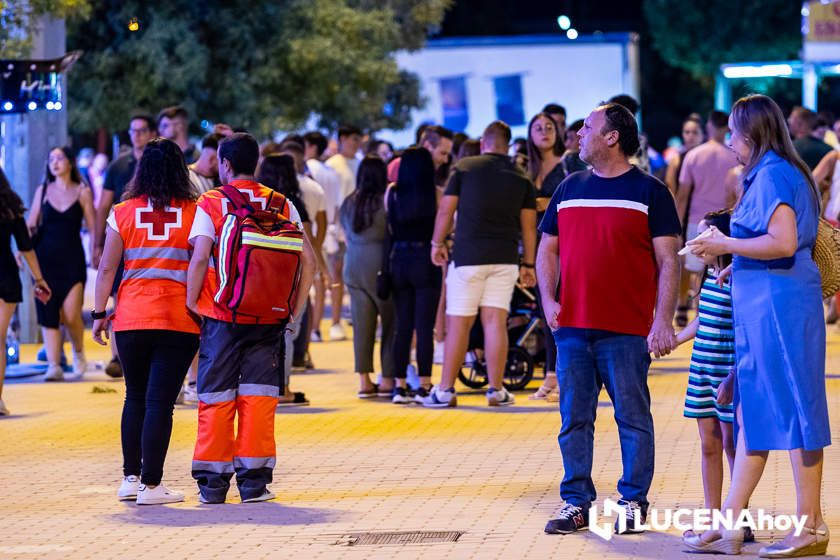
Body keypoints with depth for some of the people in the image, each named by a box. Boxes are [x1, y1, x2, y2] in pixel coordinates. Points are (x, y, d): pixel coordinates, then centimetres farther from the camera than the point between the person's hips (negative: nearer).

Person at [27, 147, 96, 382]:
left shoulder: (82, 192, 3)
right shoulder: (43, 190, 9)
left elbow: (93, 227, 2)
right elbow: (30, 225, 12)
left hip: (72, 259, -2)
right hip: (45, 258, 2)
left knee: (70, 315, -10)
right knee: (48, 315, -3)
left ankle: (78, 351, 19)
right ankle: (54, 365, -1)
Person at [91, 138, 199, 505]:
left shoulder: (122, 213, 2)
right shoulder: (194, 213, -1)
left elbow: (107, 269, 1)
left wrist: (99, 315, 8)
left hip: (131, 319, 2)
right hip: (178, 321, -2)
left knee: (135, 398, 16)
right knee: (160, 402, -1)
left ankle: (130, 478, 17)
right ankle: (150, 485, -3)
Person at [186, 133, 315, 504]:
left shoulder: (210, 203, -3)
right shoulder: (281, 205, 6)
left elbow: (200, 258, -13)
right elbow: (308, 260, 1)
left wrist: (191, 304, -3)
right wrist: (295, 308, 8)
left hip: (222, 319, -2)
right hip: (268, 319, 2)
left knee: (216, 398, 6)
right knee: (259, 396, 7)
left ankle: (213, 481, 7)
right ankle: (253, 480, 4)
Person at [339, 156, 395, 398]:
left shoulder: (348, 203, 7)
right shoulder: (386, 201, -10)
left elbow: (347, 234, 14)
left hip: (354, 267, 5)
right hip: (381, 266, -5)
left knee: (361, 324, 7)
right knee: (390, 322, 3)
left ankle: (364, 381, 6)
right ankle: (388, 381, 3)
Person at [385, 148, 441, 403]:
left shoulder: (393, 193, 2)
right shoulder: (436, 193, -5)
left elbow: (390, 228, 5)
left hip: (399, 260, 3)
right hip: (426, 262, -3)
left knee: (402, 326, 8)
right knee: (424, 327, 0)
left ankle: (399, 385, 7)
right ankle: (424, 385, -2)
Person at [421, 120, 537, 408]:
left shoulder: (465, 168, 0)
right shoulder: (521, 178, 8)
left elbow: (445, 210, 1)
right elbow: (528, 225, 8)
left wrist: (437, 244, 13)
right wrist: (528, 264, 14)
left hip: (468, 255, -2)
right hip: (505, 259, 2)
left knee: (458, 323, 0)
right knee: (496, 321, 3)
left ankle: (445, 390, 2)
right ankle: (496, 390, 1)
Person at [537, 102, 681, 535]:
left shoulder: (649, 191, 0)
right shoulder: (569, 188, 14)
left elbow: (668, 260, -3)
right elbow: (548, 249, 18)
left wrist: (663, 320, -11)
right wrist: (548, 300, 2)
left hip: (627, 330, -4)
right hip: (572, 326, 4)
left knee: (632, 417, 1)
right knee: (574, 418, 5)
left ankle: (634, 502, 9)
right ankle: (576, 502, 11)